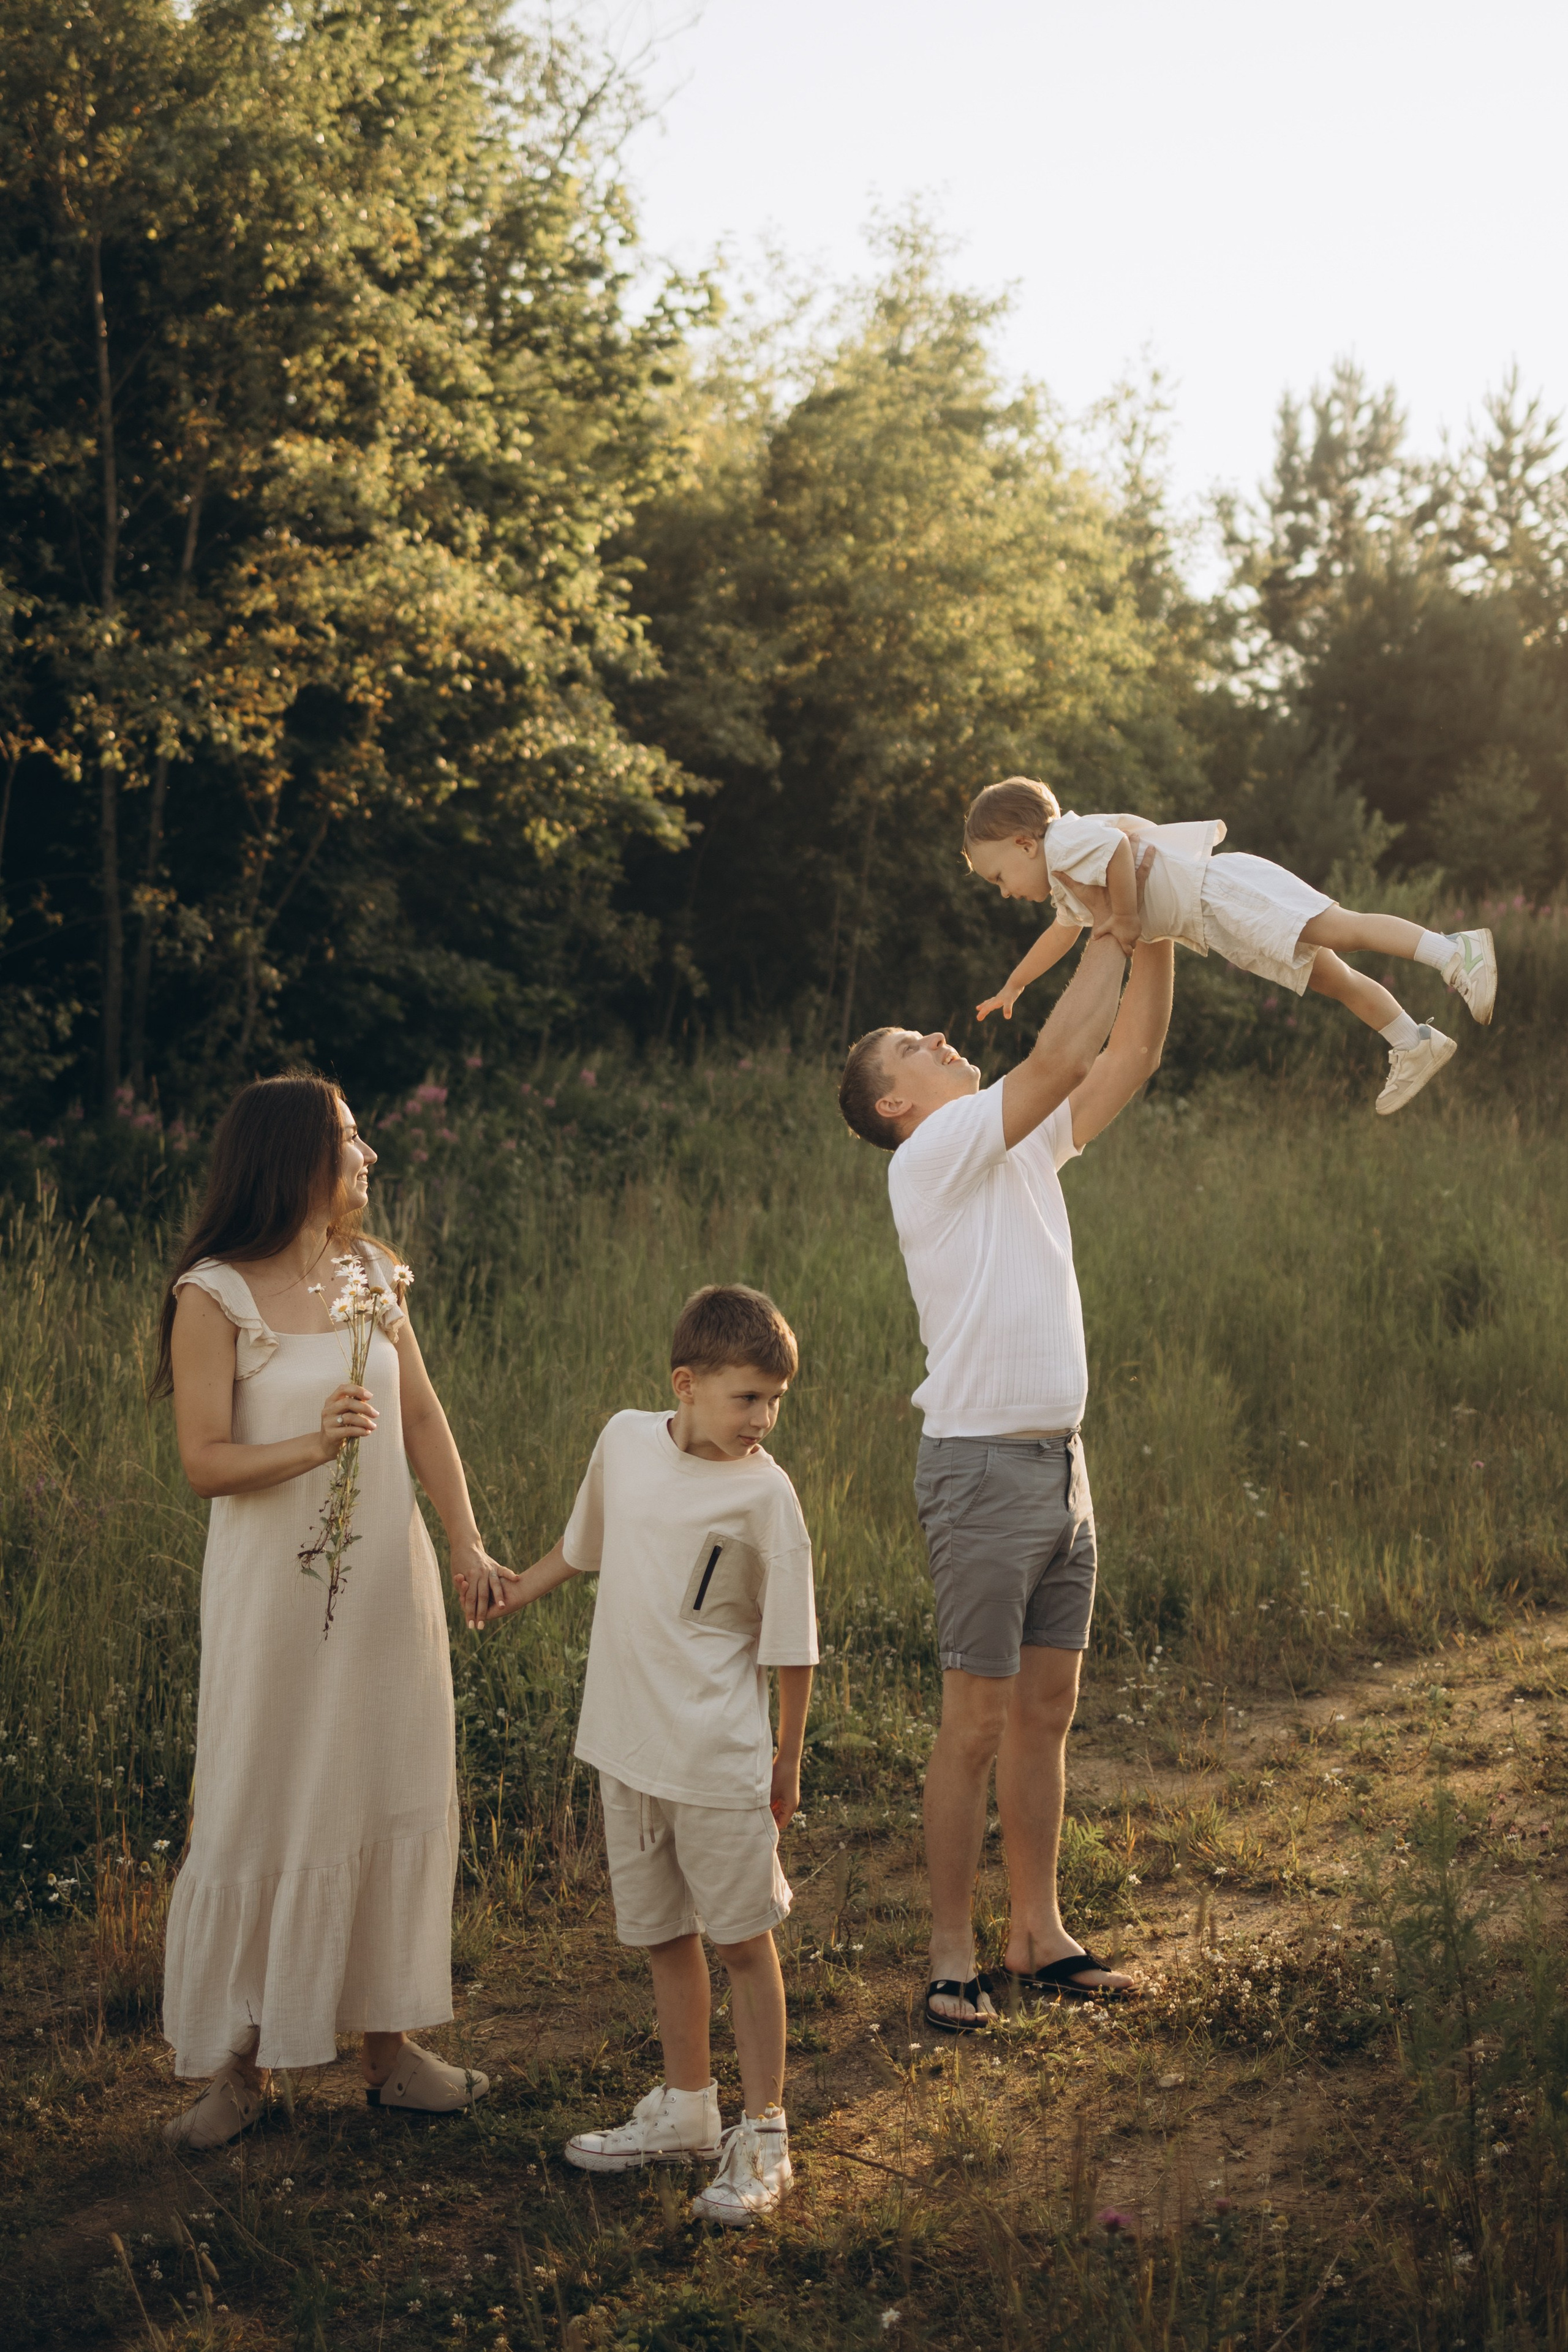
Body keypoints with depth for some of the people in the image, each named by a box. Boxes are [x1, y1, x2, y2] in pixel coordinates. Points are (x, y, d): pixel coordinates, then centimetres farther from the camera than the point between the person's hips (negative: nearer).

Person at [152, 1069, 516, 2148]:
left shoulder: (373, 1273, 6)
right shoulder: (214, 1296, -11)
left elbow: (422, 1417, 10)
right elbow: (206, 1461, -13)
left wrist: (468, 1544, 1)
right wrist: (312, 1446, -29)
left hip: (388, 1577, 5)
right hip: (276, 1589, -5)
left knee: (395, 1801, 9)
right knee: (268, 1812, 2)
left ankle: (388, 2043, 21)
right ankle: (242, 2060, 16)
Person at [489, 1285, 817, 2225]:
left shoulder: (764, 1494, -13)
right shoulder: (625, 1440, 0)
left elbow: (791, 1641, -7)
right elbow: (587, 1543, 21)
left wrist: (789, 1756, -2)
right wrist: (516, 1590, 29)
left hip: (718, 1756, -5)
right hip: (627, 1745, 5)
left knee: (743, 1937, 2)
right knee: (663, 1933, 17)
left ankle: (763, 2137, 13)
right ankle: (685, 2110, 33)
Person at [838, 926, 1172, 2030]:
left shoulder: (1025, 1144, 14)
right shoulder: (930, 1155, -10)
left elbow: (1133, 1052, 12)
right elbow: (1060, 1056, -18)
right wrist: (1108, 931, -10)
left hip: (1061, 1462, 8)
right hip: (984, 1468, -8)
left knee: (1047, 1712, 12)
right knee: (978, 1723, -3)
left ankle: (1041, 1938, 20)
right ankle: (953, 1958, 5)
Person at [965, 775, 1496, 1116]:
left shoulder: (1065, 841, -8)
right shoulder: (1067, 889, 26)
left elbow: (1116, 844, -27)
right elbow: (1064, 931, 45)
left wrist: (1123, 918, -18)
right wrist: (1013, 986, 49)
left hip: (1221, 892, -10)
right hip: (1216, 922, 10)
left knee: (1340, 929, -21)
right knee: (1331, 978, 12)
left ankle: (1455, 952, -29)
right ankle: (1413, 1043, 17)